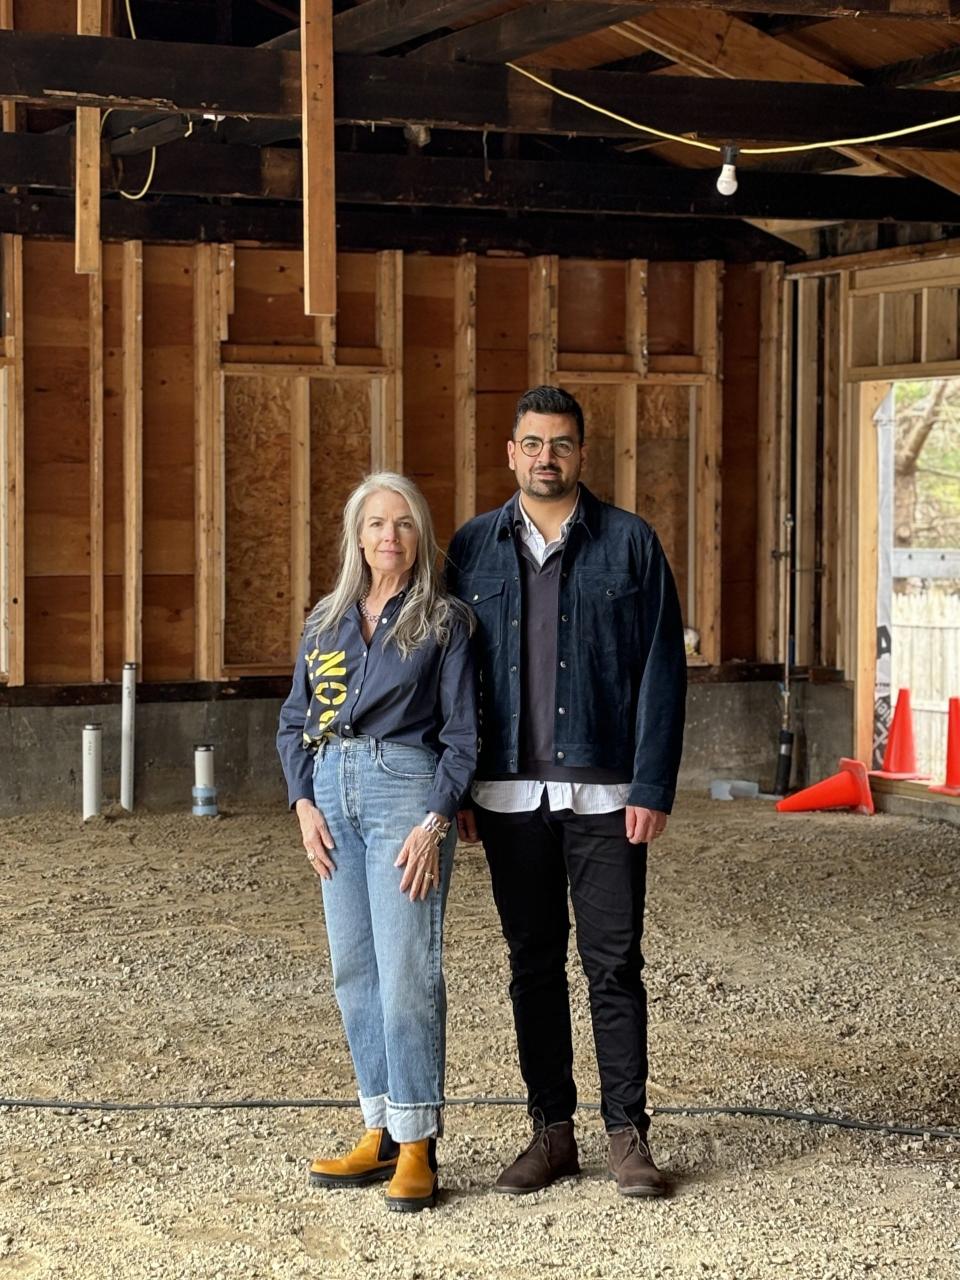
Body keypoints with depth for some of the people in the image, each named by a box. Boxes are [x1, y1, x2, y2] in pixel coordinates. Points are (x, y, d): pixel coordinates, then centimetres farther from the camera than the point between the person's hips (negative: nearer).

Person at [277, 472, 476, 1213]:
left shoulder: (442, 622, 1)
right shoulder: (326, 623, 14)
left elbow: (461, 734, -2)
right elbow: (295, 721, 16)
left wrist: (434, 821, -12)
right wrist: (304, 803, 2)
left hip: (406, 789, -5)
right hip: (333, 789, 5)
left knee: (407, 970, -9)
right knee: (354, 971, 7)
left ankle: (416, 1147, -3)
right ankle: (380, 1133, 16)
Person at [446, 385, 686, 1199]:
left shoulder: (631, 544, 1)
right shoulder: (473, 549, 8)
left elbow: (662, 670, -2)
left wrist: (653, 787, -9)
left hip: (604, 792, -2)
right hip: (510, 793, 2)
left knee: (614, 964, 0)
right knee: (533, 966, 8)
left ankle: (628, 1135, 8)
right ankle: (553, 1131, 16)